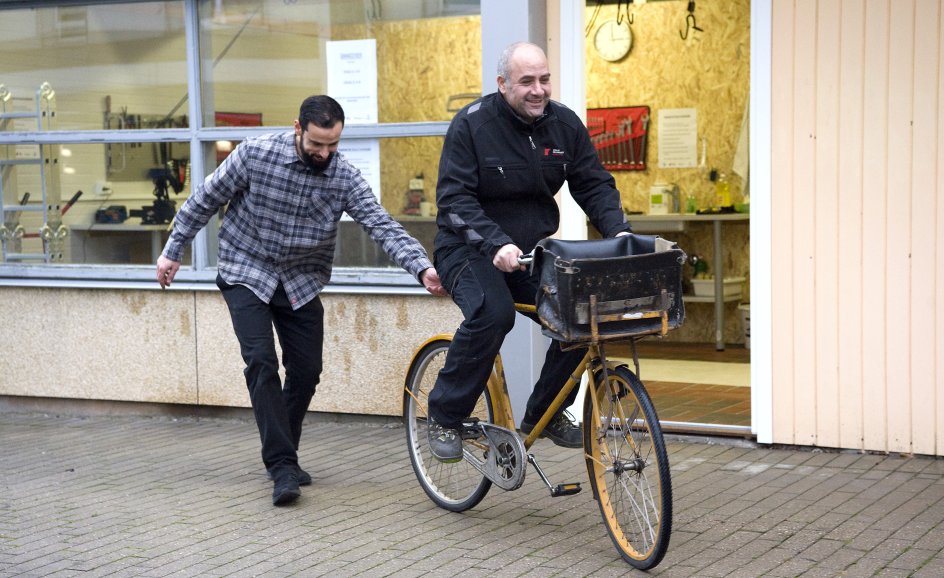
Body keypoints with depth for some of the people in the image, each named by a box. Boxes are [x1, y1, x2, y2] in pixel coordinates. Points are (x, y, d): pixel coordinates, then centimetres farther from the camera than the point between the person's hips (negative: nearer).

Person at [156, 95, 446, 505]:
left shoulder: (345, 177, -13)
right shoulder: (255, 155, -18)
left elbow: (383, 227, -22)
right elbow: (205, 199, -5)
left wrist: (423, 268, -37)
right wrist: (173, 250, -1)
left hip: (302, 282, 3)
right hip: (246, 274, -3)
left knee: (306, 371, 2)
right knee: (261, 362, -17)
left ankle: (281, 456, 24)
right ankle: (282, 468, -16)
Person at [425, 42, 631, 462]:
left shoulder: (564, 123, 1)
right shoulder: (472, 124, -14)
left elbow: (593, 184, 4)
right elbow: (454, 199, -19)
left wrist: (618, 230, -14)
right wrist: (496, 244, -34)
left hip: (535, 249, 5)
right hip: (470, 249, -5)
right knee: (492, 313, -34)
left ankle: (546, 413, 6)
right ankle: (444, 417, -15)